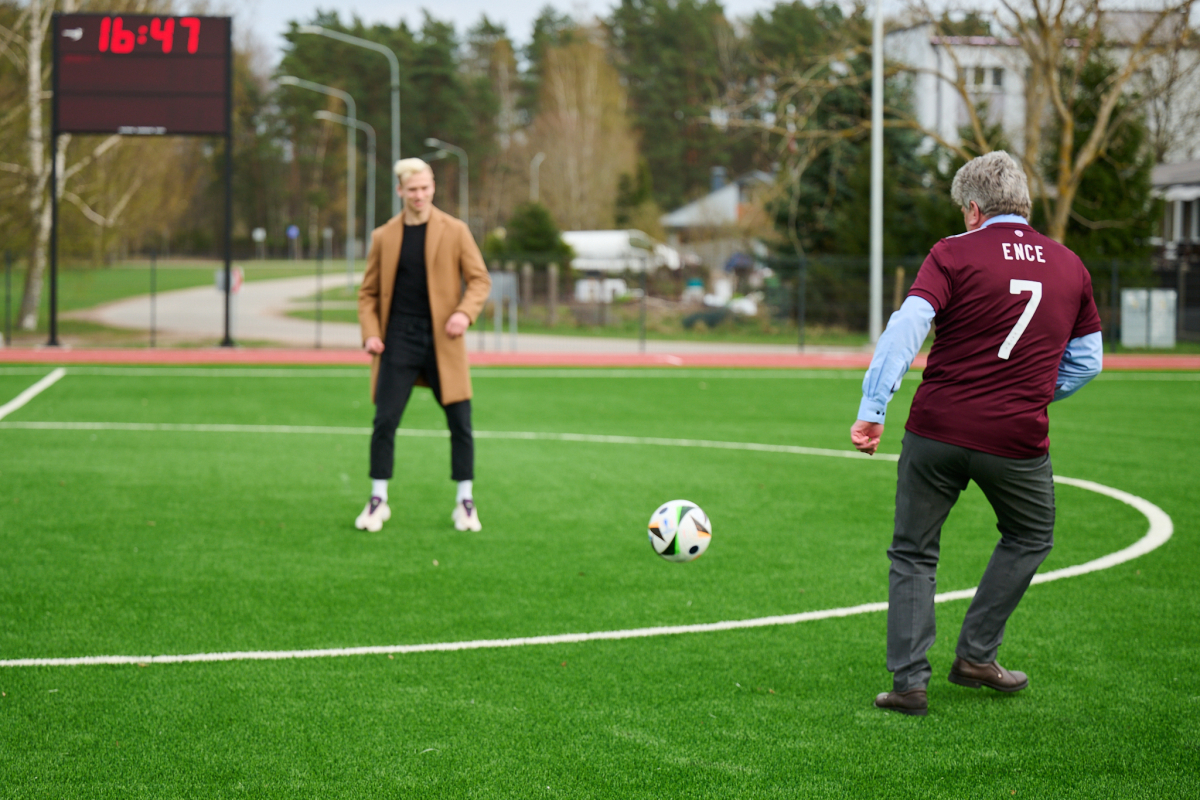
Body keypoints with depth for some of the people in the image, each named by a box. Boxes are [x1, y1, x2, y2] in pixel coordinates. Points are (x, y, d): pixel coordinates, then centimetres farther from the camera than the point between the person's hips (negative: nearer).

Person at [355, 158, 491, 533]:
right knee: (384, 422, -3)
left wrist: (465, 313, -14)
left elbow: (480, 279, 4)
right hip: (398, 341, 1)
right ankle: (378, 501, 9)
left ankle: (465, 503, 13)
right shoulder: (383, 237, 7)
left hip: (442, 341, -1)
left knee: (460, 424, 0)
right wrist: (370, 333, -2)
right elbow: (368, 292, 13)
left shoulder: (455, 231, 3)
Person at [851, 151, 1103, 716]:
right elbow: (1087, 360, 15)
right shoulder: (1070, 267, 8)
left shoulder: (954, 254, -3)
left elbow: (906, 327, -15)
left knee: (913, 553, 13)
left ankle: (909, 680, 7)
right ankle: (975, 655, 23)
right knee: (1029, 539, 27)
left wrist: (872, 410, -18)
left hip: (936, 431, -1)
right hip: (1017, 438, 2)